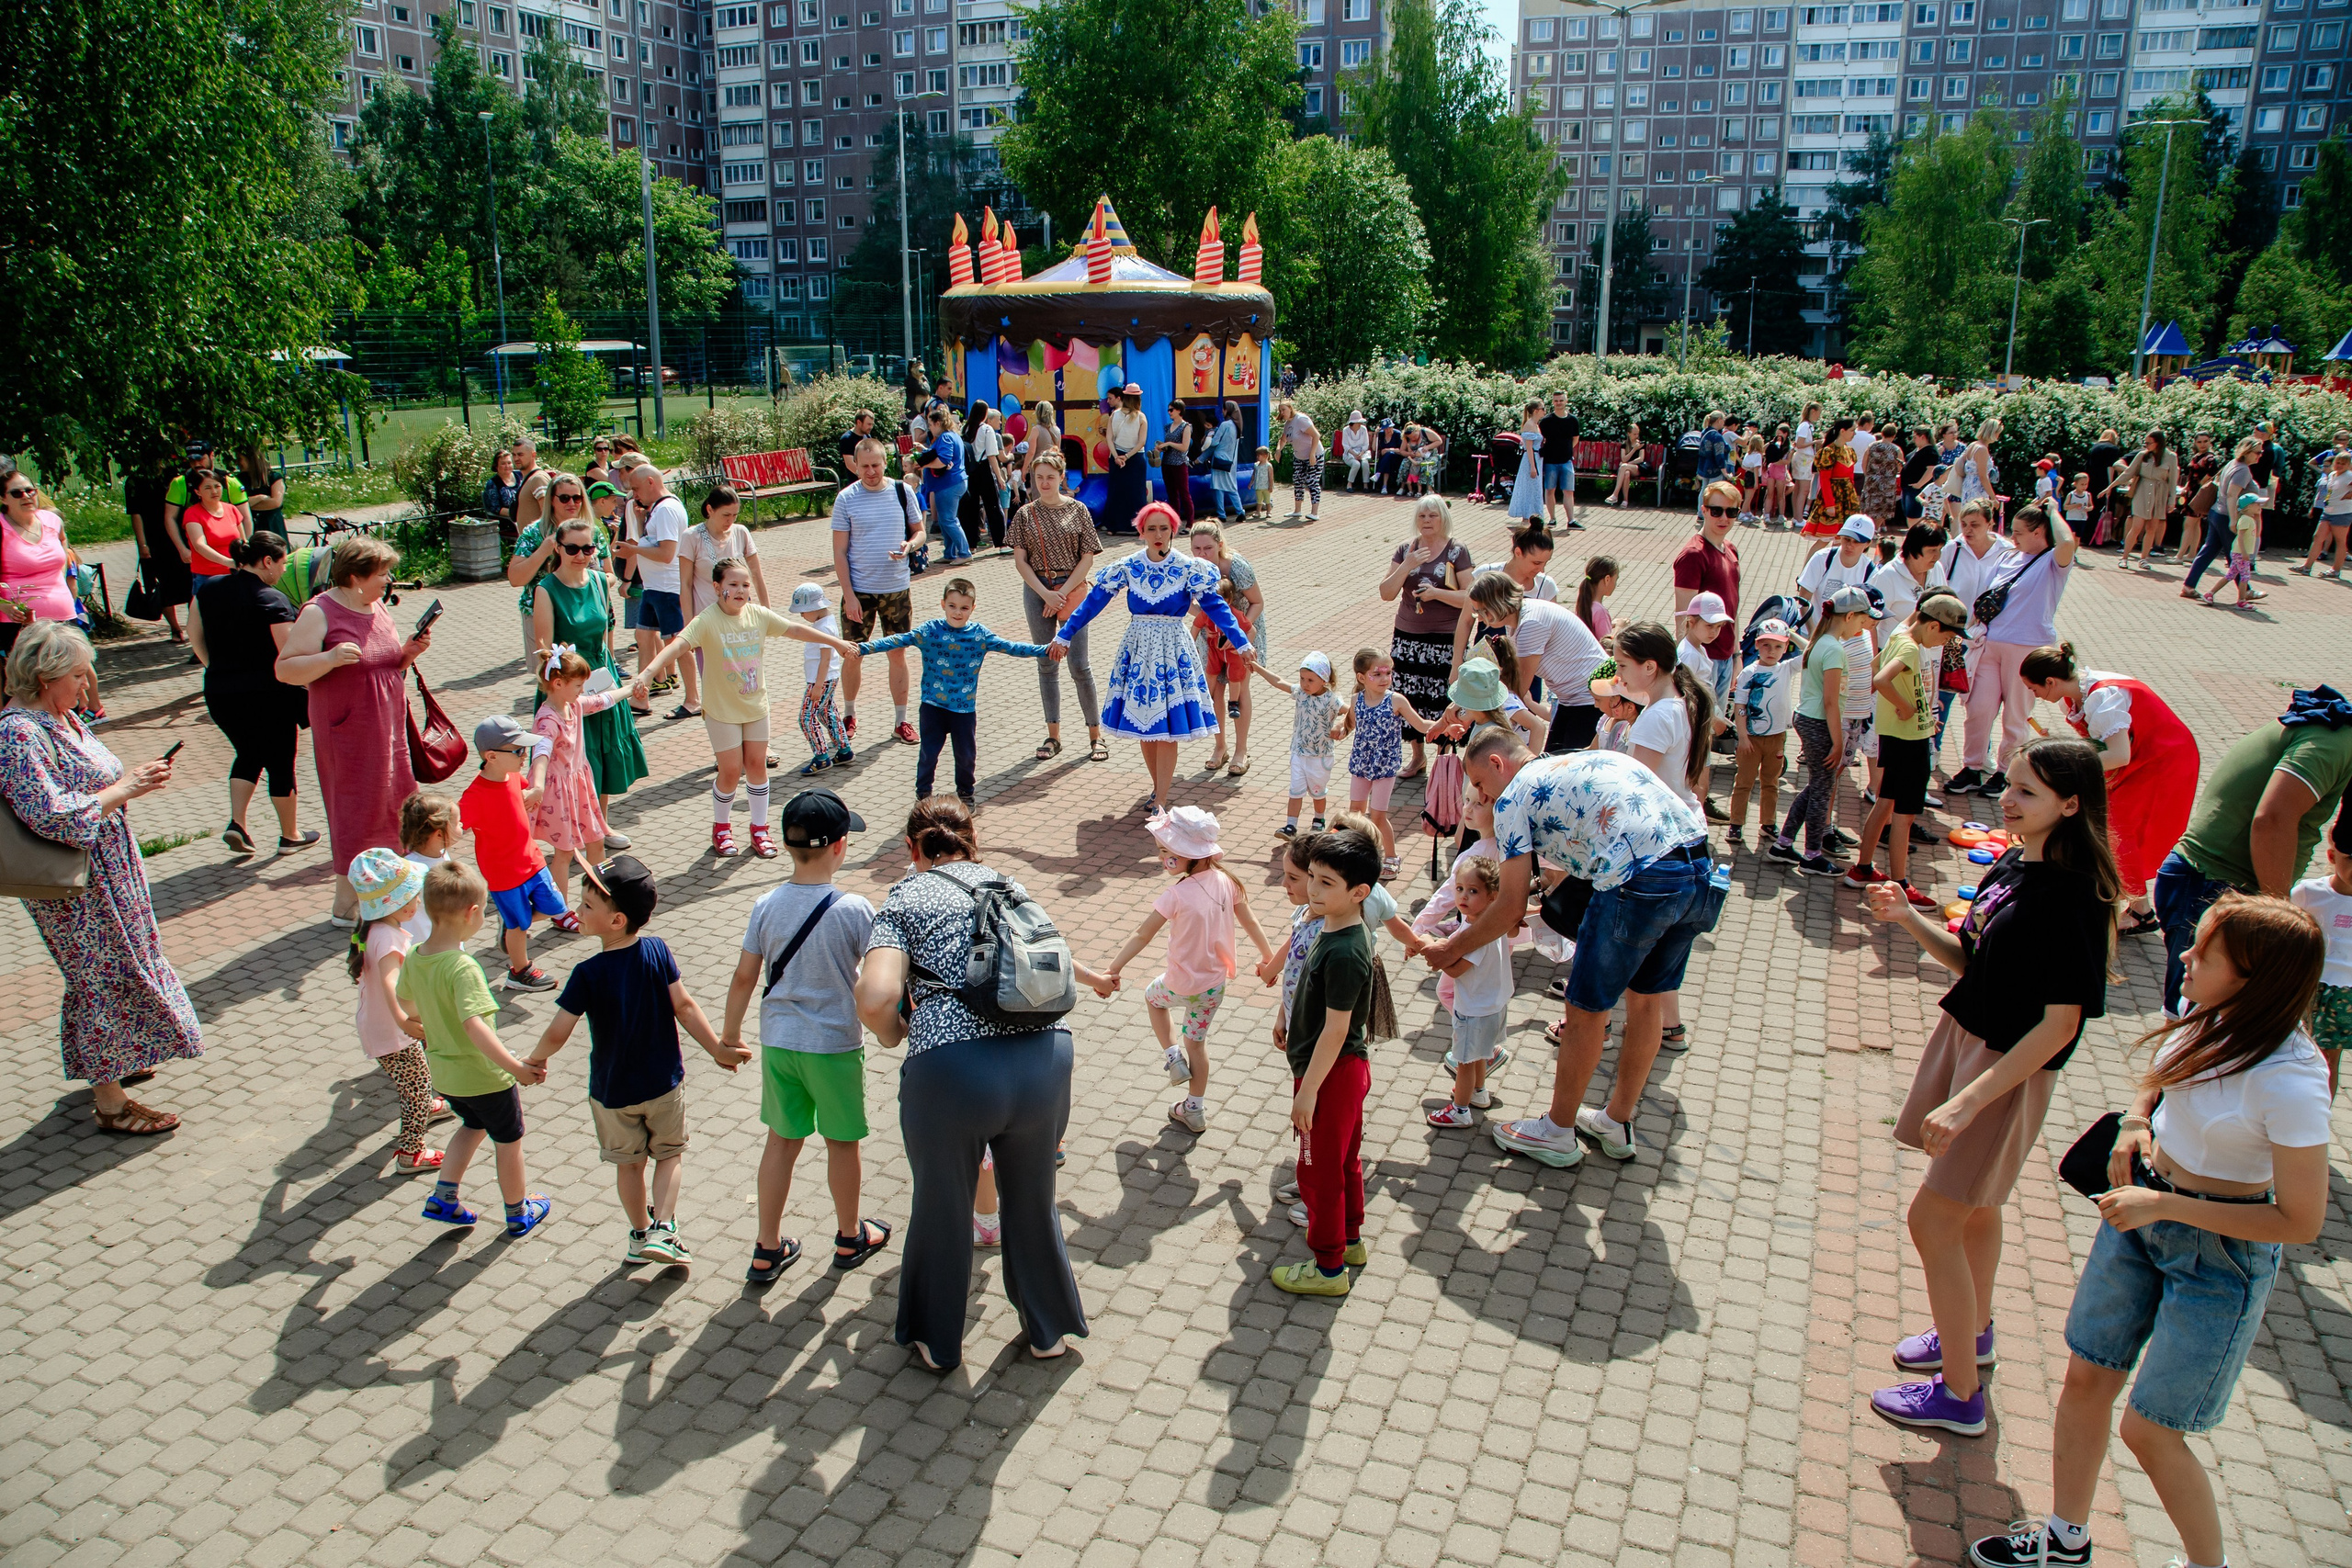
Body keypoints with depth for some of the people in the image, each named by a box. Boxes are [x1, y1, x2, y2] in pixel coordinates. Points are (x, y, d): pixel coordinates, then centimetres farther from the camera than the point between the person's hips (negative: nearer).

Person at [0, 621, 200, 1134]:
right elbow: (53, 817, -30)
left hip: (108, 870, 10)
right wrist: (124, 789, -23)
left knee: (104, 975, 22)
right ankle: (109, 1101, 10)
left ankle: (107, 1063, 39)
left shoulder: (59, 715, 6)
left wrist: (134, 778, 3)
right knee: (107, 979, -1)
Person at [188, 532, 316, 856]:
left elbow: (194, 635, 11)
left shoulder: (209, 589, 3)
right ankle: (290, 835, 21)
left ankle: (236, 822, 9)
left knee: (248, 754, 24)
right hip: (268, 695, -6)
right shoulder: (272, 600, -17)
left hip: (218, 693, 6)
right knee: (280, 762, 9)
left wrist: (218, 668, 20)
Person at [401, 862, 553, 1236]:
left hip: (442, 1072, 7)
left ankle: (442, 1197, 29)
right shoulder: (462, 967, -32)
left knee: (473, 1125, 33)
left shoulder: (414, 958, -7)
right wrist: (515, 1066, -42)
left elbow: (403, 1000, 13)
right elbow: (473, 1024, -42)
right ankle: (518, 1215, 34)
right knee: (508, 1142, 16)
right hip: (484, 1076, -7)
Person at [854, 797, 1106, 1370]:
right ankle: (1049, 1328, 45)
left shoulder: (904, 899, 6)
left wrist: (892, 1034, 11)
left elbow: (876, 1000, -9)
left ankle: (939, 1342, 42)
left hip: (950, 1070, -4)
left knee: (942, 1210, 21)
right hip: (1044, 1057, 4)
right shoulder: (1010, 885, 20)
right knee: (1033, 1200, 27)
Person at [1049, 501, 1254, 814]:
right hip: (1138, 650, 2)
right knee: (1142, 725, 7)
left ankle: (1160, 801, 3)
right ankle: (1160, 783, 28)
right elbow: (1093, 602, 2)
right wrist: (1063, 636, 1)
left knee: (1167, 729, -4)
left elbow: (1216, 606, -5)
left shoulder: (1189, 569, -4)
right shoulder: (1127, 567, 0)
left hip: (1173, 651, -2)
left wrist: (1242, 644, -12)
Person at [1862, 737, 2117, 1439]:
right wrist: (1911, 920, -5)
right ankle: (1974, 1333, 46)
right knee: (1973, 1205, 24)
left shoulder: (2072, 898, -24)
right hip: (1964, 1037, 8)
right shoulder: (2011, 865, 1)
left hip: (2009, 1068, -8)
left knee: (1932, 1218, -3)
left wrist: (1967, 1101, -27)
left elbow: (2059, 1025, -24)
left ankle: (1960, 1394, 12)